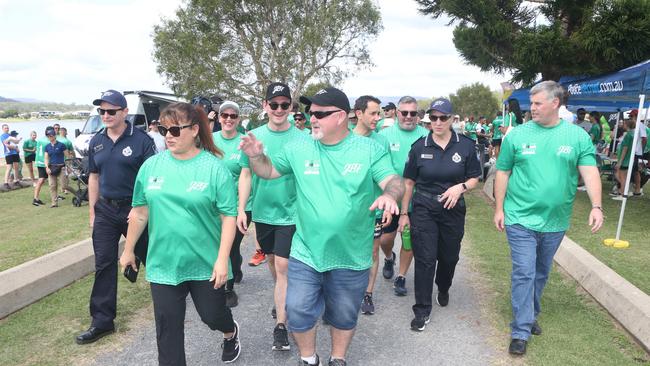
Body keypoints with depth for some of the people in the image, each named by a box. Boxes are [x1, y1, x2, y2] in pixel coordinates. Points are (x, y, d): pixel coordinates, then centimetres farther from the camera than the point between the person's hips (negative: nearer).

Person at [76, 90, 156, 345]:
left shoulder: (141, 140, -10)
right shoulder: (96, 142, 7)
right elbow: (94, 177, 13)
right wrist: (92, 211, 10)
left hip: (135, 209, -4)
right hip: (105, 210, 5)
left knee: (148, 257, 10)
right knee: (104, 265, 6)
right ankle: (102, 321, 16)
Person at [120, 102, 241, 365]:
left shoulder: (214, 167, -12)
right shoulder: (152, 165, 0)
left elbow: (229, 216, -12)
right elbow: (140, 212, 8)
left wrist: (222, 259, -16)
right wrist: (129, 250, 13)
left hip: (206, 264, -2)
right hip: (163, 263, 3)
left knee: (212, 315, 15)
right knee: (168, 327, 9)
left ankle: (231, 333, 50)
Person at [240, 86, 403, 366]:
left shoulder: (369, 150, -8)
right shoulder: (298, 147, -2)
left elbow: (394, 182, -12)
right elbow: (269, 171, 9)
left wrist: (390, 195, -36)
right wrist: (256, 156, -13)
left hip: (351, 257, -1)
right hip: (306, 253, 1)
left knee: (344, 316, 18)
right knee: (298, 312, 7)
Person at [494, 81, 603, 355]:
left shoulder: (578, 136, -1)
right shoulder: (517, 135, -4)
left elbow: (589, 172, -6)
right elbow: (502, 173, 1)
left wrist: (597, 206, -20)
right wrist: (499, 209, 0)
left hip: (555, 221, 3)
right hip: (521, 219, -2)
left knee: (541, 273, 18)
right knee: (524, 274, -3)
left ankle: (530, 315, 38)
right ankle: (521, 332, 5)